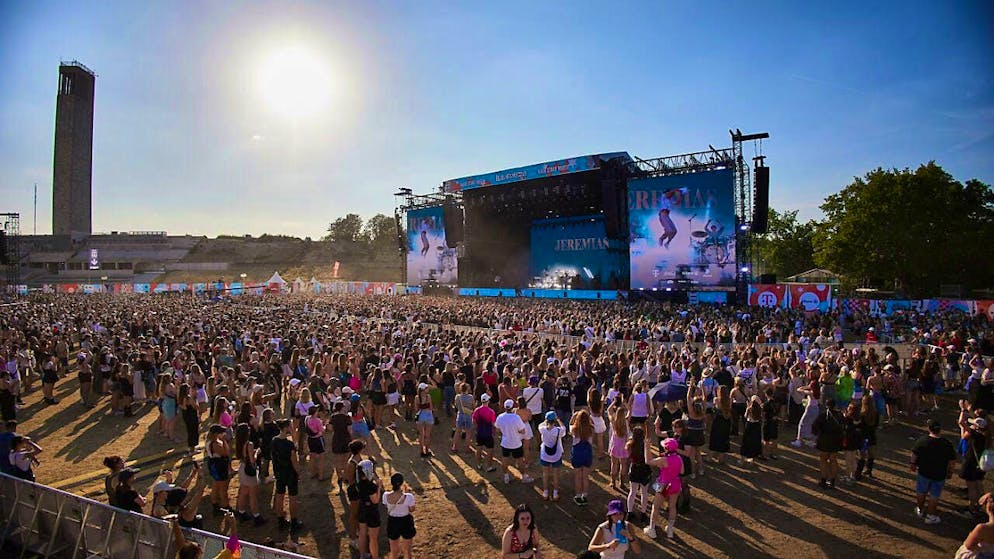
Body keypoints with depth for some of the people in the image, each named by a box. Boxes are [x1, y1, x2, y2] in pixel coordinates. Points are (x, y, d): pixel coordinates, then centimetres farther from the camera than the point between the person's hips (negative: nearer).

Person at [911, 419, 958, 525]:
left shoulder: (922, 441, -14)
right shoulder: (947, 444, -14)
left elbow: (914, 454, -5)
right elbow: (952, 461, -7)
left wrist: (913, 464, 12)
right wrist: (950, 471, 9)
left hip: (924, 472, 0)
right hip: (939, 474, 0)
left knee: (921, 492, 20)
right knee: (934, 496, 13)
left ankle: (920, 510, 35)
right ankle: (931, 516, 22)